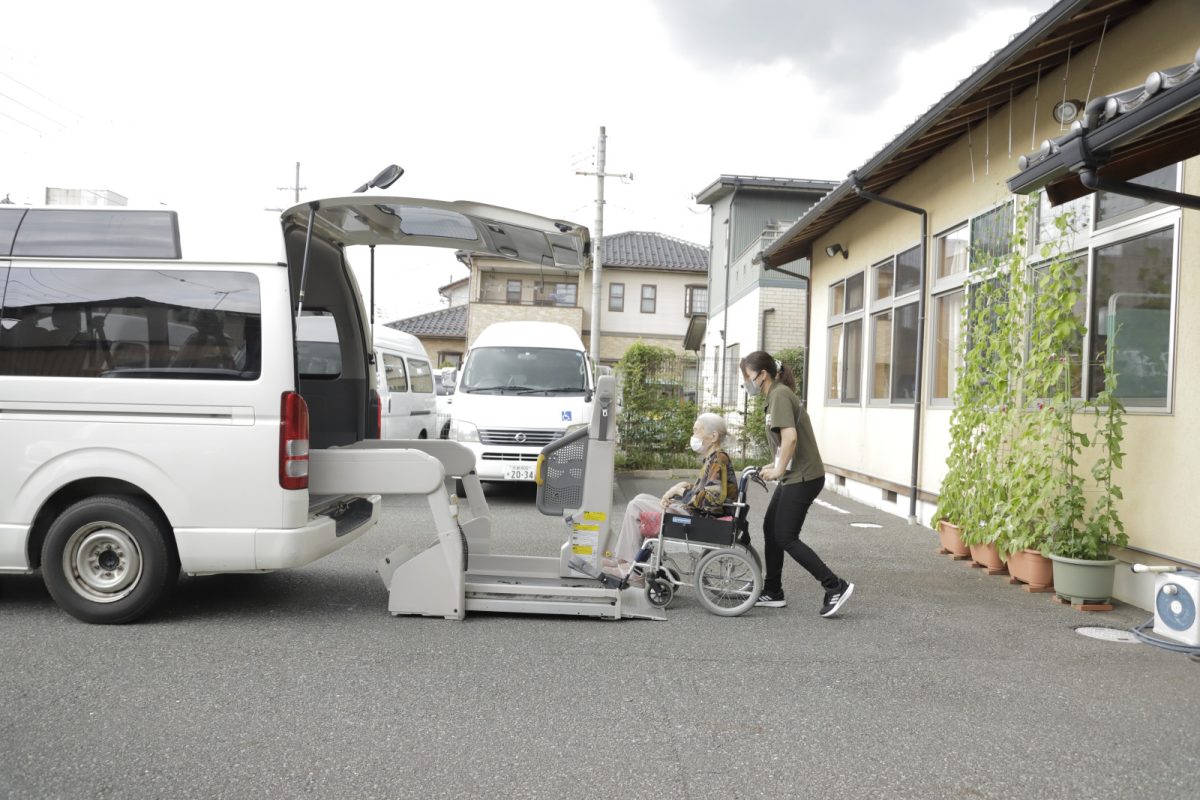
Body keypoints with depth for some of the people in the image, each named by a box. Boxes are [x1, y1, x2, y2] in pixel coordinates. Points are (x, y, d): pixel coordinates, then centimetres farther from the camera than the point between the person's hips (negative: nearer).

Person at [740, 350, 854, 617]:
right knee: (770, 529, 14)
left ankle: (836, 586, -2)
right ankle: (772, 593, 22)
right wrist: (776, 466, 11)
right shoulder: (778, 394, 16)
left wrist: (779, 470, -15)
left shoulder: (780, 395, -15)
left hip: (803, 478, -10)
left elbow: (790, 437, -25)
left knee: (786, 538, -6)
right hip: (793, 476, 10)